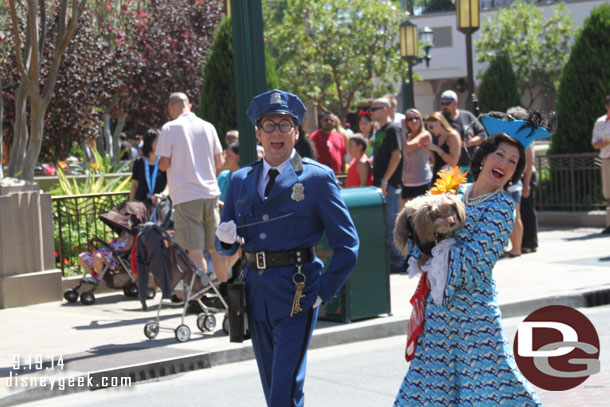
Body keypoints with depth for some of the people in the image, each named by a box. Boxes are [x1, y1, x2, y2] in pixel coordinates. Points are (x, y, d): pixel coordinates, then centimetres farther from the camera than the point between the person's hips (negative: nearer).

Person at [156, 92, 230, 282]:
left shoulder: (170, 128, -5)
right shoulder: (208, 127, 7)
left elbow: (164, 165, -6)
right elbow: (219, 163, 10)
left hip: (186, 196, -4)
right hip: (210, 192, 4)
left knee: (195, 251, -4)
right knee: (216, 248, 13)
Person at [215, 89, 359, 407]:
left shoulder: (318, 178, -3)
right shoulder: (240, 180, 11)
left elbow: (347, 244, -3)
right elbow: (225, 247, 16)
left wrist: (323, 293, -8)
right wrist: (226, 238, -7)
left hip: (296, 293, -5)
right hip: (256, 292, 5)